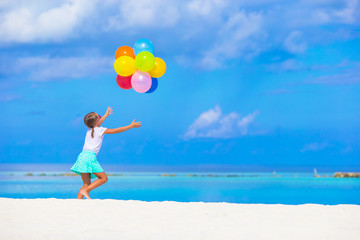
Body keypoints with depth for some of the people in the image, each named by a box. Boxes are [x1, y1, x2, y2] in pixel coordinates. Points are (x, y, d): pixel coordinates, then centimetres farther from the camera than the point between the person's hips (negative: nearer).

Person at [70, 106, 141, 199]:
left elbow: (98, 124, 43)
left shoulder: (90, 129, 20)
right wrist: (131, 126, 16)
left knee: (87, 184, 7)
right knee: (103, 178, -2)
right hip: (90, 156, -8)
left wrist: (106, 114, 59)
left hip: (82, 156, 8)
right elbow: (117, 130, 7)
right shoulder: (101, 130, 1)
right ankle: (85, 191, -14)